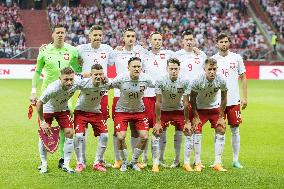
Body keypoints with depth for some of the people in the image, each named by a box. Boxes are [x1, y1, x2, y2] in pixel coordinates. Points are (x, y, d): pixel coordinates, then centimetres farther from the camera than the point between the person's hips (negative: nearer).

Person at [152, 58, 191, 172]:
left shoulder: (184, 82, -18)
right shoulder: (160, 81, -22)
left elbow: (186, 103, -13)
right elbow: (158, 102, -18)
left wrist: (187, 122, -11)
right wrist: (158, 122, -19)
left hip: (179, 110, 2)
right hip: (163, 111, -2)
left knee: (188, 133, -6)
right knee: (156, 134, -14)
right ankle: (155, 164, -6)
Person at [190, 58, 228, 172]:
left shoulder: (221, 80, -22)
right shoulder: (197, 81, -27)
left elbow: (224, 98, -6)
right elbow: (192, 99, -13)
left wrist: (221, 117, -5)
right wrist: (196, 117, -14)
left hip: (215, 108, 2)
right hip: (200, 108, -2)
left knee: (221, 131, -7)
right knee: (197, 131, -11)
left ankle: (217, 163, 0)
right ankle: (197, 163, -1)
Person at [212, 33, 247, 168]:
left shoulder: (236, 58, 5)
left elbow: (243, 78, 8)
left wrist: (245, 97, 1)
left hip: (234, 100, 0)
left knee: (235, 130, 3)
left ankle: (235, 160, 10)